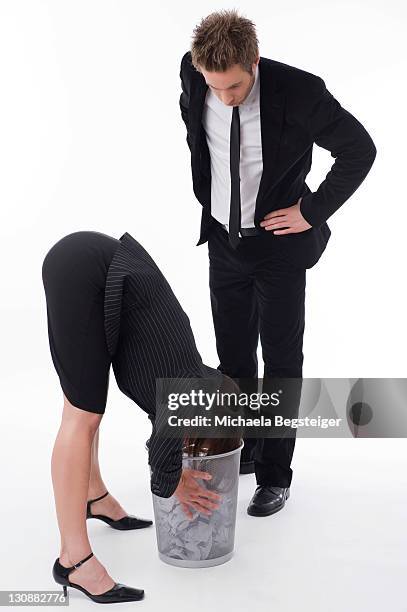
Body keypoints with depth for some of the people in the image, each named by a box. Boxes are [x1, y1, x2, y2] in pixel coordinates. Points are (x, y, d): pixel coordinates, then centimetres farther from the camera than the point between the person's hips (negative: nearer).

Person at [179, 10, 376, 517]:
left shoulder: (298, 91, -23)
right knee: (233, 355, 14)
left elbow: (360, 150, -12)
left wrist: (313, 213, -12)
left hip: (279, 242, -4)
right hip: (223, 240, 4)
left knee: (281, 359, 4)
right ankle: (239, 452, 33)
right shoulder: (192, 76, -10)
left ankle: (274, 475, 17)